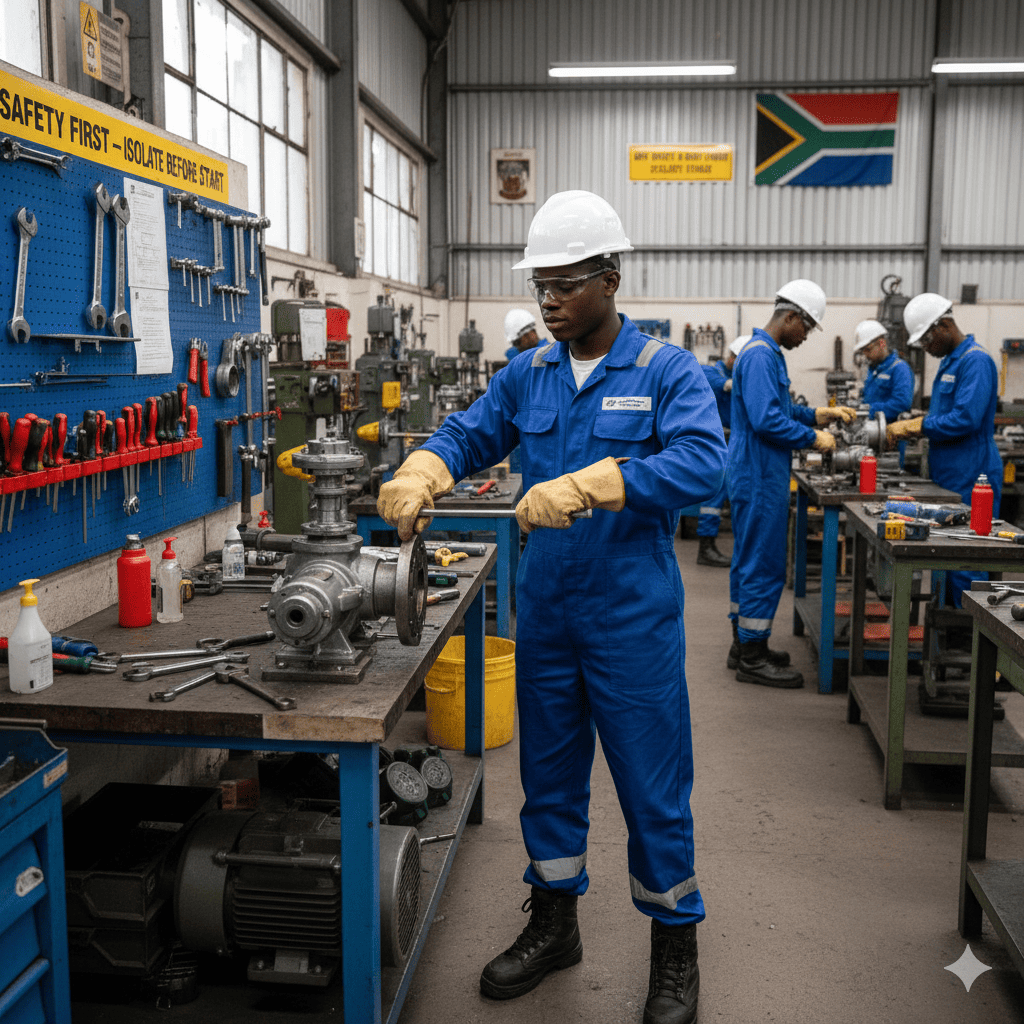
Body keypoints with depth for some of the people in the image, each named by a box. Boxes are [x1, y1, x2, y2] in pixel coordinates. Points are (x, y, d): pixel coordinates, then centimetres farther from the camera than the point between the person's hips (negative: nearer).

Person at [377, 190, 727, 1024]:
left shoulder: (667, 371, -9)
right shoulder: (528, 376, 7)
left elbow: (703, 462, -25)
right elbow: (467, 434, 7)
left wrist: (585, 486, -36)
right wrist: (420, 474, -16)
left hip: (633, 617, -5)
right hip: (545, 612, 5)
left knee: (653, 785, 6)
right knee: (549, 773, 17)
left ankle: (675, 946, 27)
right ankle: (554, 924, 38)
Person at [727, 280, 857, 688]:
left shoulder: (766, 353, 16)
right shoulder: (760, 355, -17)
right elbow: (766, 419, -26)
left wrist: (818, 414, 15)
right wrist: (813, 438, -16)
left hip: (755, 474, 11)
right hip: (759, 475, -11)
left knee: (749, 560, 15)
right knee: (764, 564, -5)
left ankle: (744, 644, 25)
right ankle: (752, 658, 2)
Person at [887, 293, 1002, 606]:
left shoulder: (976, 362, -15)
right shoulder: (949, 361, 17)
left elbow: (965, 419, -24)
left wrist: (913, 425, -16)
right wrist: (909, 427, 7)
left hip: (970, 480, -10)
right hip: (948, 477, 10)